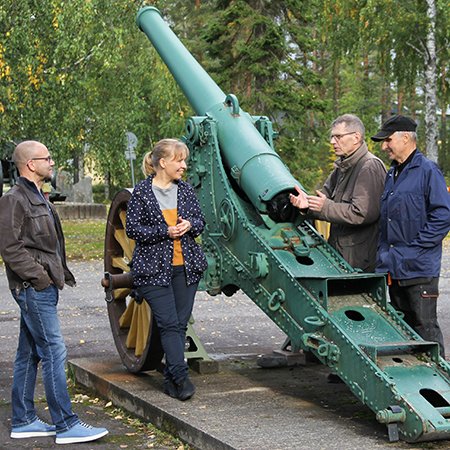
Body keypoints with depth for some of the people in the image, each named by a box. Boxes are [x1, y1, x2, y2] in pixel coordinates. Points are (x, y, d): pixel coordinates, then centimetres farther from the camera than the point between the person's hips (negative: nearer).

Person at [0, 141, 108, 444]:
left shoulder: (38, 198, 19)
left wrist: (59, 274, 14)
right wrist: (39, 276, -17)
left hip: (45, 287, 10)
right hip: (33, 290, -10)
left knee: (30, 353, 12)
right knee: (54, 352, -10)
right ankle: (66, 425, -7)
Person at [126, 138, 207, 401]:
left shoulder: (185, 189, 9)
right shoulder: (142, 192, -4)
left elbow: (201, 221, 15)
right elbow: (132, 229, -6)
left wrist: (189, 224, -8)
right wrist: (165, 232, -16)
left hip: (187, 267, 5)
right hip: (154, 268, -4)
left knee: (180, 324, 5)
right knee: (169, 324, -11)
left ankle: (171, 379, 13)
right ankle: (181, 376, -9)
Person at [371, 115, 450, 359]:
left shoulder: (428, 171, -9)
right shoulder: (391, 175, 17)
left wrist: (413, 249, -16)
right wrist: (385, 253, 13)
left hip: (420, 268, -8)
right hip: (394, 269, 8)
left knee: (425, 327, -4)